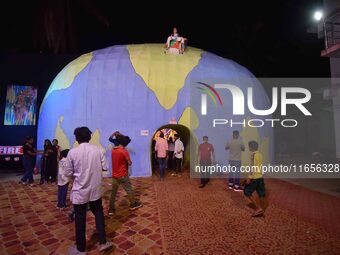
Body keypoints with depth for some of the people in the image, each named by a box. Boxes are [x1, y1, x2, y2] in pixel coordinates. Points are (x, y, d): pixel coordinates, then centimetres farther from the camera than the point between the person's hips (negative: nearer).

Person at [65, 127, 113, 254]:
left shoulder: (72, 152, -12)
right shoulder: (97, 150, -6)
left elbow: (68, 173, -7)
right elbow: (105, 167, -1)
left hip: (80, 191, -2)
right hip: (95, 189, 2)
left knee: (80, 219, 13)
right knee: (98, 213, 20)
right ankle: (103, 242, 26)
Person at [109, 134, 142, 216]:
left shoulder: (113, 150, 2)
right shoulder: (124, 151, -17)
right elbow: (129, 163, -13)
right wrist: (128, 161, 6)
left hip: (114, 175, 6)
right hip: (123, 175, -6)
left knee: (113, 192, 12)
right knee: (129, 190, 11)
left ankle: (111, 209, 17)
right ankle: (133, 204, 25)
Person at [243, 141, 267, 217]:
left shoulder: (253, 154, -18)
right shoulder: (260, 154, 9)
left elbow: (253, 167, -23)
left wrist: (249, 178, -20)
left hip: (255, 178, -9)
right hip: (260, 177, 9)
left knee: (247, 192, 2)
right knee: (261, 194, 13)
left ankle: (259, 208, 0)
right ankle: (262, 210, 23)